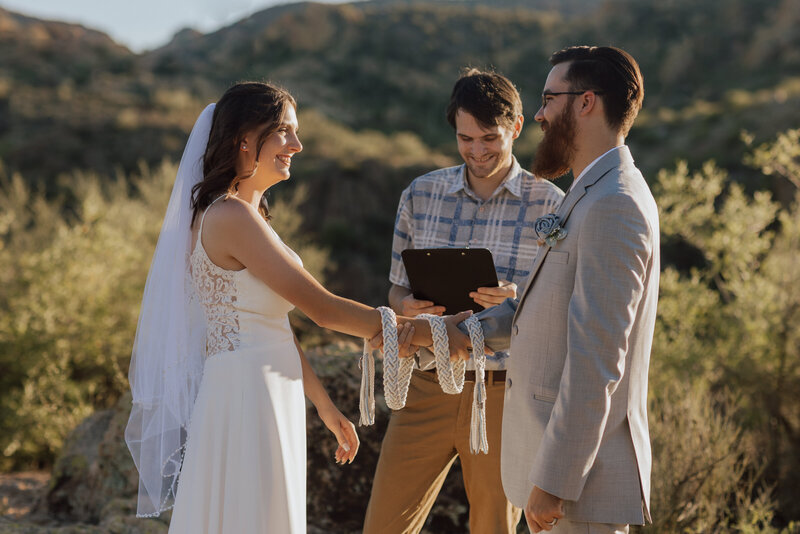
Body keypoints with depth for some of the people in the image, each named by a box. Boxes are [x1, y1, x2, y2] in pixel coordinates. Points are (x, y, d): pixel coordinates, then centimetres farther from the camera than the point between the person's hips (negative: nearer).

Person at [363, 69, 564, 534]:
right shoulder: (421, 195, 7)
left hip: (505, 392, -2)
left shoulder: (551, 207, -2)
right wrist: (408, 306, -10)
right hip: (428, 387, 2)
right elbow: (398, 290, 13)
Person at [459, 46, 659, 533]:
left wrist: (553, 481, -24)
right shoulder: (593, 197, 15)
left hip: (583, 474, -10)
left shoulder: (615, 206, -20)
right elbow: (536, 310, 22)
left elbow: (596, 360, -24)